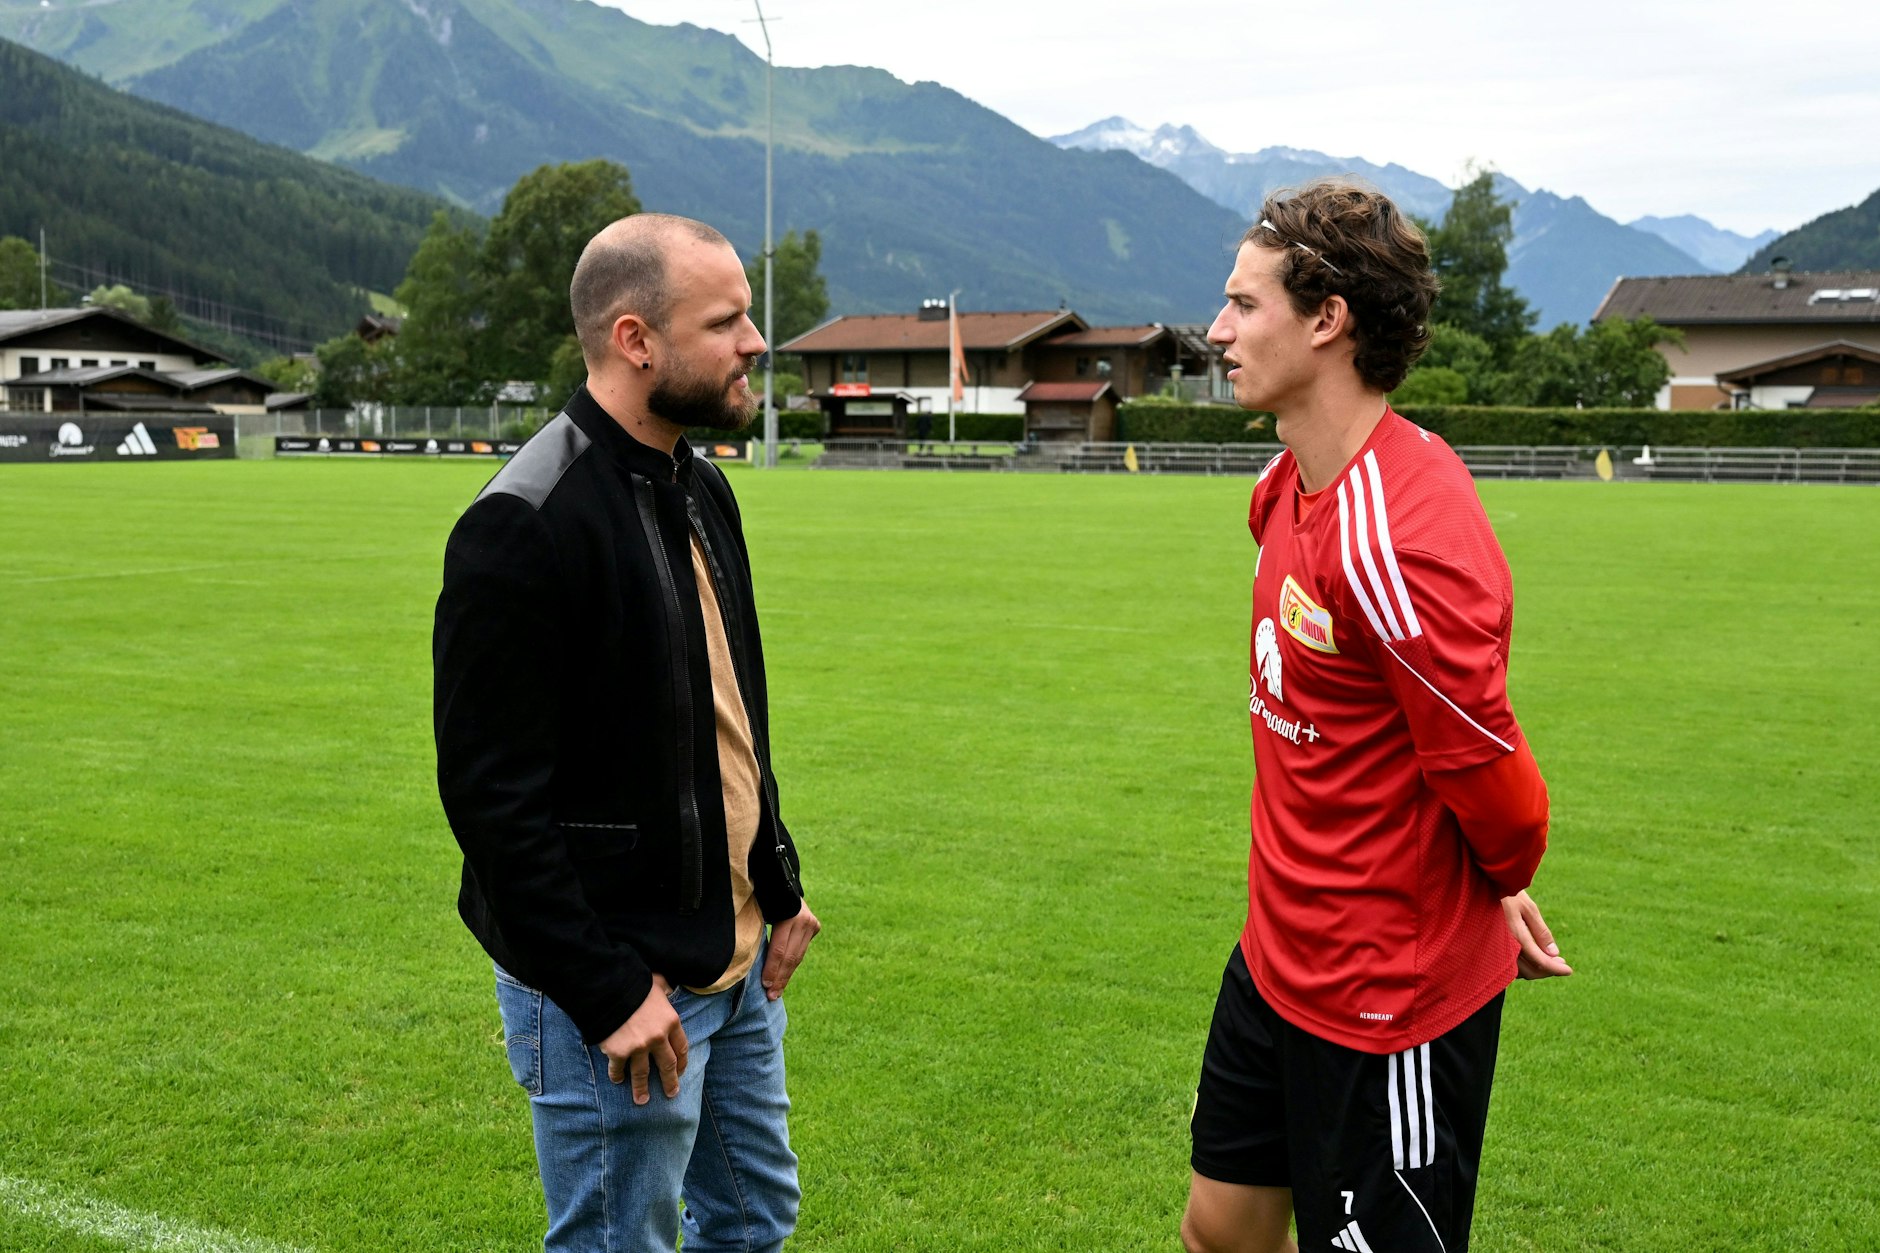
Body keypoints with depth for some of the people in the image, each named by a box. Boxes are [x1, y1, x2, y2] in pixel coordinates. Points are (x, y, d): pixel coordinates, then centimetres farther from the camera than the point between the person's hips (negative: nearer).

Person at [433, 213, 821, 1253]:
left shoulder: (700, 491, 9)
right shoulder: (524, 527, -20)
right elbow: (490, 796, -21)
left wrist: (778, 884, 13)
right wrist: (607, 992, -20)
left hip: (736, 963, 9)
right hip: (610, 987, -9)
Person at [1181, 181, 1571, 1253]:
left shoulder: (1396, 542, -28)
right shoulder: (1291, 489, 4)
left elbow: (1491, 776, -21)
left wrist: (1502, 886, 1)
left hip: (1386, 1003, -9)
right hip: (1277, 962, 9)